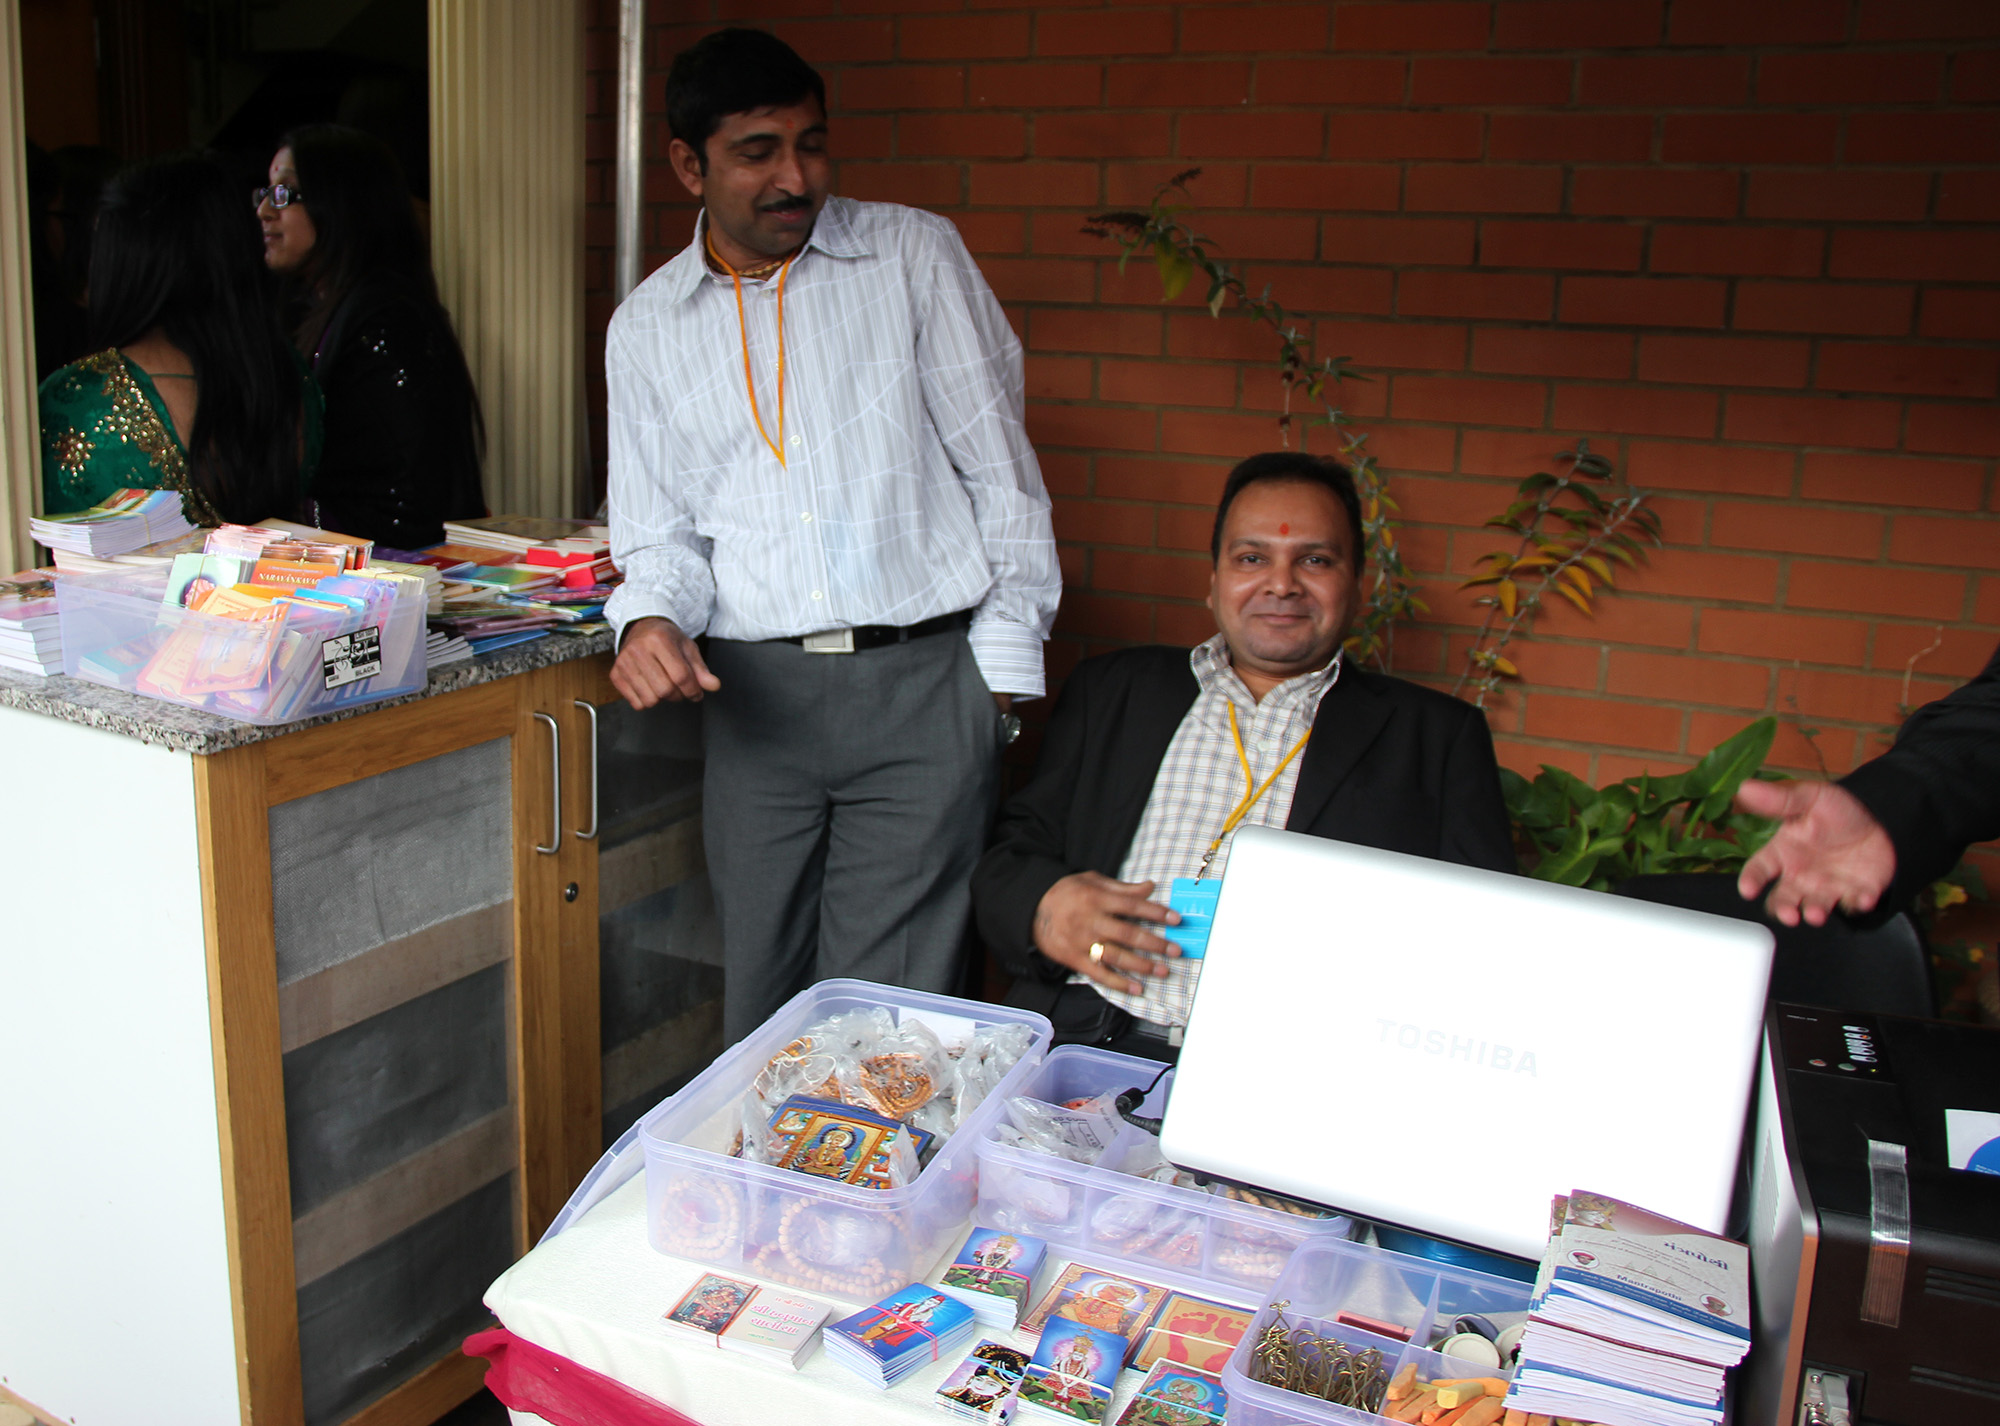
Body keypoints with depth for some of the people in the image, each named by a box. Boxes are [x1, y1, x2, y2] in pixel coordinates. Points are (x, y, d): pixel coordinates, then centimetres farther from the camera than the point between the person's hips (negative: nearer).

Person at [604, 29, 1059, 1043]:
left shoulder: (915, 256, 4)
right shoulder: (645, 326, 11)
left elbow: (1000, 469, 4)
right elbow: (659, 529, 14)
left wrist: (1005, 670, -1)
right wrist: (650, 618, -10)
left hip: (923, 682, -2)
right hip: (752, 693, 3)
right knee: (758, 997, 10)